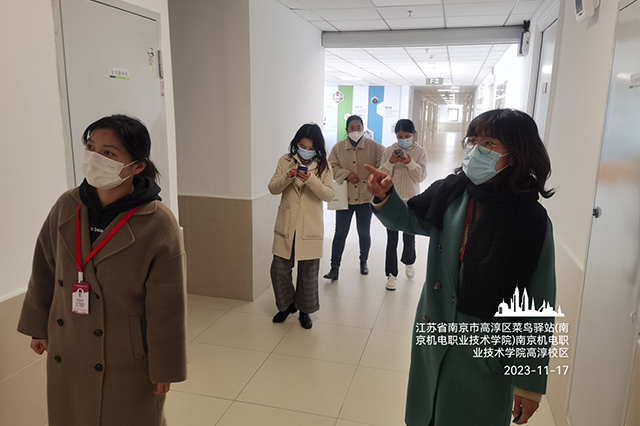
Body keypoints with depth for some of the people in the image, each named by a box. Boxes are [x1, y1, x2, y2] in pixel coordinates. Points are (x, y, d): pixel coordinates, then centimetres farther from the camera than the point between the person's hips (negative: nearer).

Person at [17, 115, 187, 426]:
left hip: (128, 364, -4)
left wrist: (164, 367, -9)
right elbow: (45, 270, 8)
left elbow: (166, 307, -16)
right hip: (66, 357, 5)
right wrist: (39, 327, 16)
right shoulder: (66, 207, -6)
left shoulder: (158, 225, -22)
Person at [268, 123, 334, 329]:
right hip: (286, 225, 1)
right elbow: (273, 188, 0)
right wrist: (287, 177, -19)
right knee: (279, 268, 3)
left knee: (308, 271, 7)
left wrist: (311, 180, -24)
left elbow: (329, 195, -7)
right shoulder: (286, 160, 3)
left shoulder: (323, 165, 0)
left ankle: (304, 310, 28)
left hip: (310, 227, -1)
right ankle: (286, 304, 29)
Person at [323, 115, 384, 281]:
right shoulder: (339, 147, 3)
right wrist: (346, 174, -14)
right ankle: (335, 267, 9)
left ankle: (364, 262, 35)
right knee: (340, 233, 1)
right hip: (345, 197, 0)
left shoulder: (374, 147, -1)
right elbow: (332, 166, 1)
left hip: (366, 197, 0)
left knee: (364, 233, 13)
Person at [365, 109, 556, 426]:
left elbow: (539, 307, -14)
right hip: (433, 336, 4)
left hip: (486, 352, -4)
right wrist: (385, 196, -12)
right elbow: (410, 219, 10)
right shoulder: (451, 192, -8)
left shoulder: (531, 221, -19)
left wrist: (530, 383, -9)